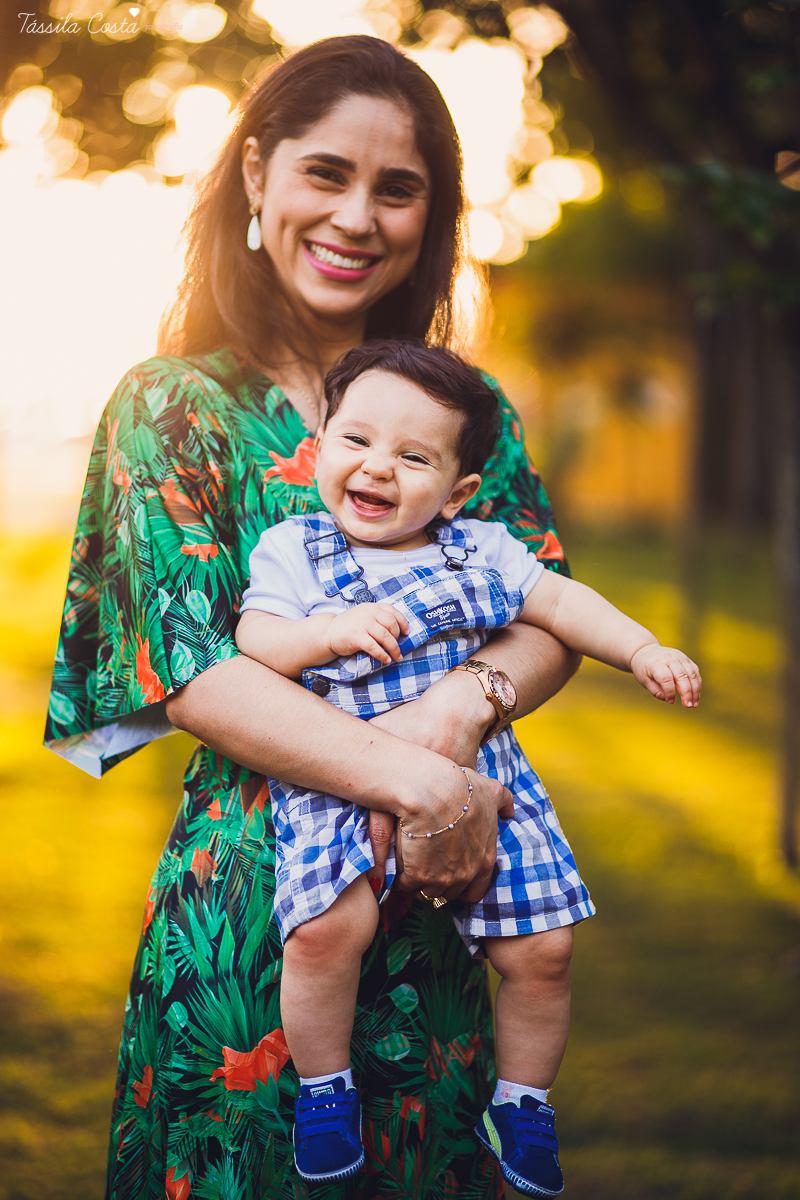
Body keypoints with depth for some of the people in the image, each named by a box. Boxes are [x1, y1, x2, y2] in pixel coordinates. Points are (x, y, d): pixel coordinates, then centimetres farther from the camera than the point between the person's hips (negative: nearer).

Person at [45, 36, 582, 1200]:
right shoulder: (174, 407, -3)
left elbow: (554, 622, 2)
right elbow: (188, 669, -13)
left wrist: (459, 707, -20)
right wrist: (417, 781, -22)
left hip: (440, 909, 4)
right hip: (248, 908, -3)